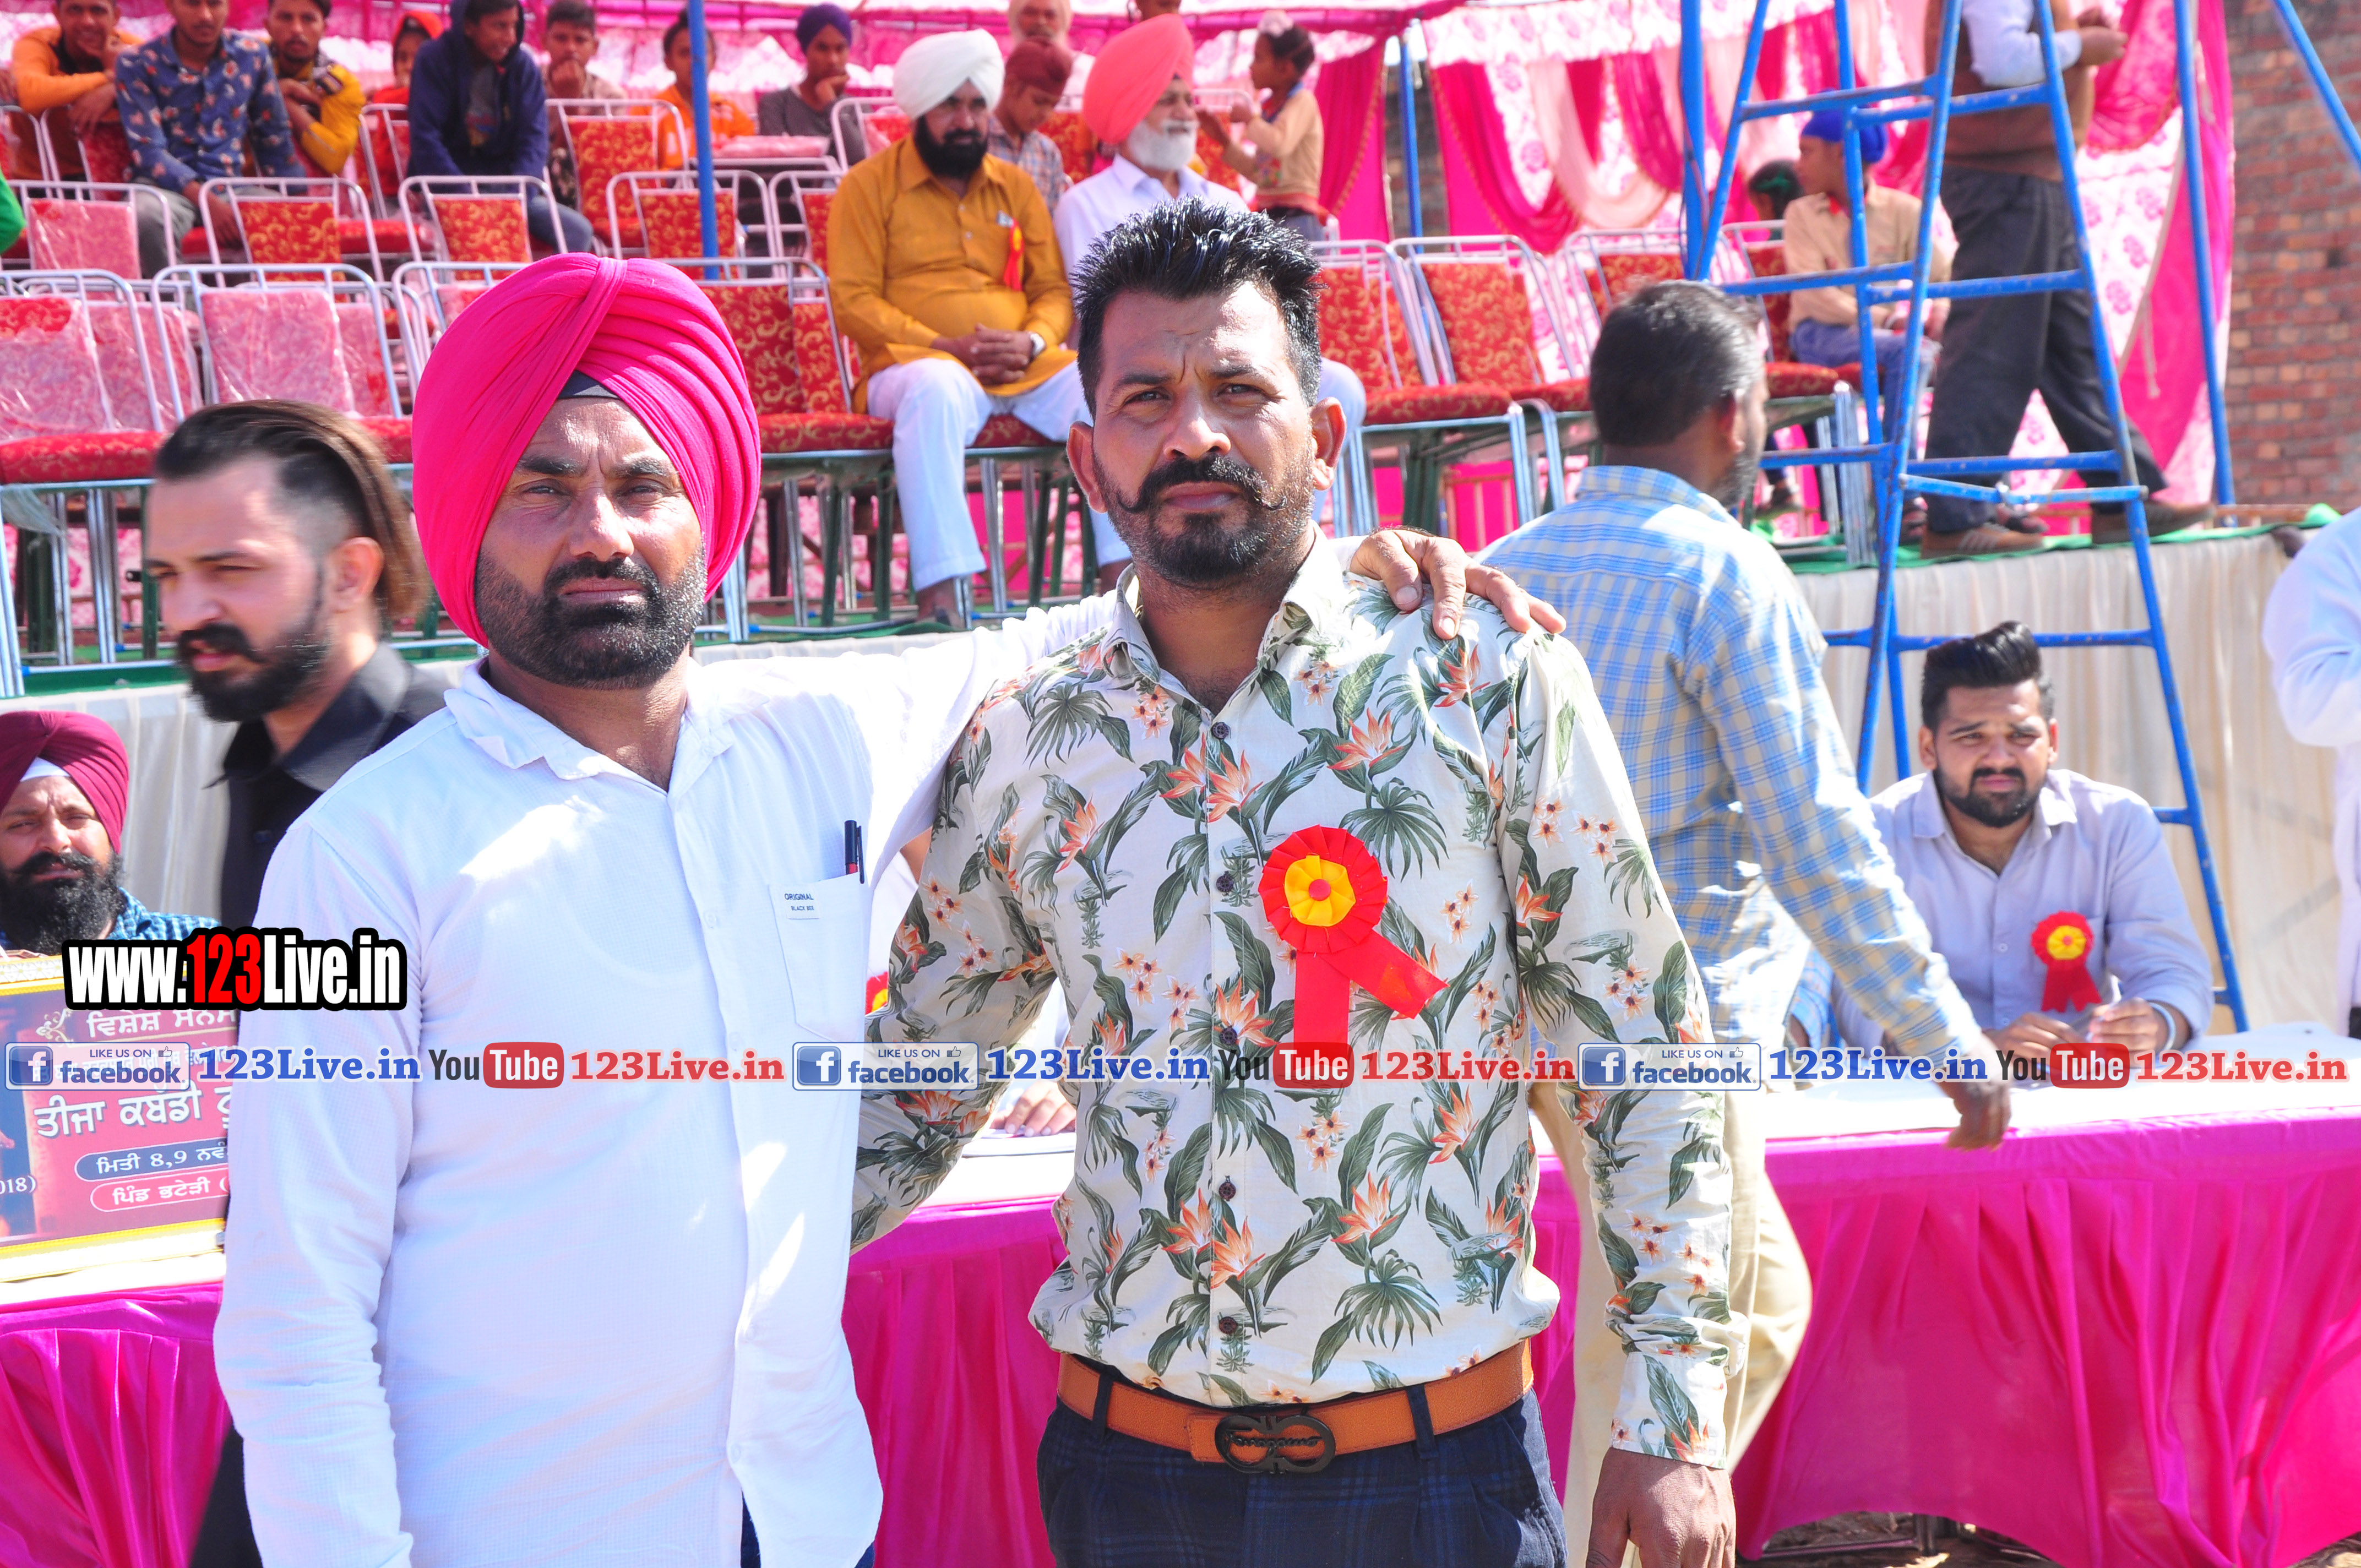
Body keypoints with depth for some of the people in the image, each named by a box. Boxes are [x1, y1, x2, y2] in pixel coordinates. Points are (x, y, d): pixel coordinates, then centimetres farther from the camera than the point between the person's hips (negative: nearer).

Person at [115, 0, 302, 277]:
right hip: (165, 185, -3)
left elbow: (275, 140, 19)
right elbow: (148, 151, -9)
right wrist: (207, 202, -23)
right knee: (148, 215, -39)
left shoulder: (252, 56, 9)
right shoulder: (137, 64, -1)